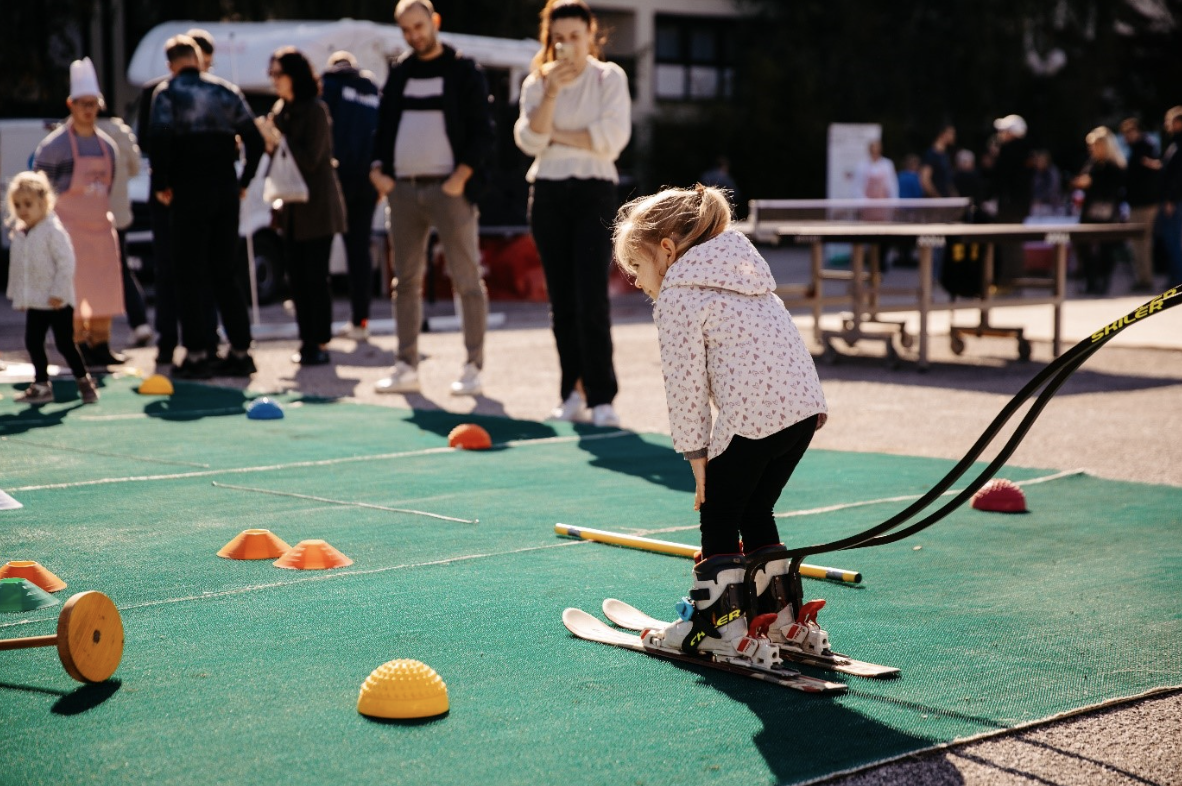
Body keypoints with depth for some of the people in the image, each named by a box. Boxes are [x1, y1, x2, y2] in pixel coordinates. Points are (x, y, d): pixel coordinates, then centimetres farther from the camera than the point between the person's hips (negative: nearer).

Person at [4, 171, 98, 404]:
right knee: (33, 342, 8)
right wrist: (17, 294, 14)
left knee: (65, 343, -4)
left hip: (57, 302, -7)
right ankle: (41, 384, 20)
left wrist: (59, 293, -19)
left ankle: (84, 381, 11)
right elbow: (16, 267, 16)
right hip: (34, 302, 7)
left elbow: (66, 262, -18)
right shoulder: (18, 234, 8)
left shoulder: (53, 230, -15)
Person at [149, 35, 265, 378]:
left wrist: (161, 184, -6)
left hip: (190, 191, -4)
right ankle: (241, 352, 9)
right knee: (224, 272, 11)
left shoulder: (167, 92, -2)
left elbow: (161, 139, -15)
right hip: (226, 189, 4)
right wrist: (244, 181, 13)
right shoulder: (227, 90, 10)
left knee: (191, 274, 0)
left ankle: (197, 354, -3)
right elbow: (254, 140, 6)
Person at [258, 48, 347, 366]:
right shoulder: (280, 110, 10)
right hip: (292, 206, 7)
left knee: (315, 276, -6)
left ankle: (319, 343, -2)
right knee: (296, 276, 7)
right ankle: (307, 340, 13)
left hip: (317, 206, -7)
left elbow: (310, 158, -18)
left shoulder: (314, 110, -11)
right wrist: (269, 144, -3)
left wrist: (277, 139, -18)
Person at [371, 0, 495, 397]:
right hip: (403, 187, 5)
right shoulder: (399, 73, 15)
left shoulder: (464, 71, 0)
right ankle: (406, 367, 13)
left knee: (467, 280, -4)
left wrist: (462, 175, -14)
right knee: (406, 281, 7)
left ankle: (473, 367, 0)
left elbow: (482, 130, -4)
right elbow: (384, 125, 18)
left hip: (448, 188, -5)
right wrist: (378, 168, 2)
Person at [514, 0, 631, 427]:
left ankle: (601, 397, -11)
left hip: (594, 192, -3)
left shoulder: (609, 78, 2)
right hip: (548, 193, 3)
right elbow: (529, 140, -5)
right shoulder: (536, 82, 8)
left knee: (591, 297, -12)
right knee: (562, 300, 5)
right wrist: (552, 92, -14)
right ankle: (572, 393, 12)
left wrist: (557, 135, -6)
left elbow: (613, 137, -11)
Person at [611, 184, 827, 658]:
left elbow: (685, 383, -5)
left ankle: (720, 622, 7)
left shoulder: (677, 295, -3)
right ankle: (775, 613, 25)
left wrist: (697, 456, 0)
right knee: (755, 511, 20)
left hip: (752, 418, -9)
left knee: (718, 516, 5)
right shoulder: (738, 273, 24)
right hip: (803, 405, 9)